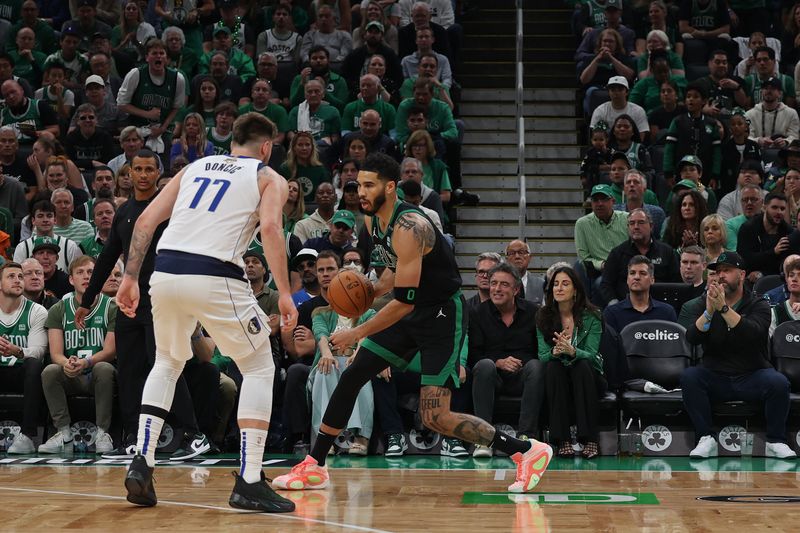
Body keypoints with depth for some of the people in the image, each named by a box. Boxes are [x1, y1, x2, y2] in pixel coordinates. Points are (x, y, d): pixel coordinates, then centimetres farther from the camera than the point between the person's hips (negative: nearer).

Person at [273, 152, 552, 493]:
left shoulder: (408, 228, -27)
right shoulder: (372, 221, 2)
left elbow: (404, 301, -28)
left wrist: (356, 334, -21)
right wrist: (370, 292, 1)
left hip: (442, 314, -9)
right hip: (411, 311, 9)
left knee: (434, 417, -13)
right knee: (351, 377, 5)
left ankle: (528, 451, -3)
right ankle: (314, 468, 14)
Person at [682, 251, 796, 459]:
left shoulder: (758, 305, -1)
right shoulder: (704, 305, 5)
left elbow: (752, 333, -23)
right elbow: (692, 338, -11)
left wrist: (724, 308, -33)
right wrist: (709, 311, -27)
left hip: (752, 378, -1)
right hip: (716, 378, 1)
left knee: (778, 382, -30)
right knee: (688, 377, -27)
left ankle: (776, 442, -13)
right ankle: (706, 440, -19)